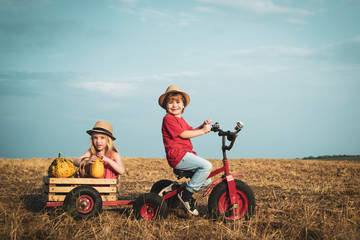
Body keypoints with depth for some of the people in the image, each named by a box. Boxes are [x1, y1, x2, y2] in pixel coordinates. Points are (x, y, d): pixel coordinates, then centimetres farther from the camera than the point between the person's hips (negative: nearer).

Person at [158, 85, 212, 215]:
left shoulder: (180, 120, 24)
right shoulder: (168, 118, -8)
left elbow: (191, 131, 23)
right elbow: (183, 134, -14)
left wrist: (202, 125, 5)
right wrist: (202, 131, -9)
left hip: (186, 154, 10)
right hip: (177, 155, -10)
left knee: (207, 181, 7)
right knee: (207, 165, -25)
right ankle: (186, 194, -18)